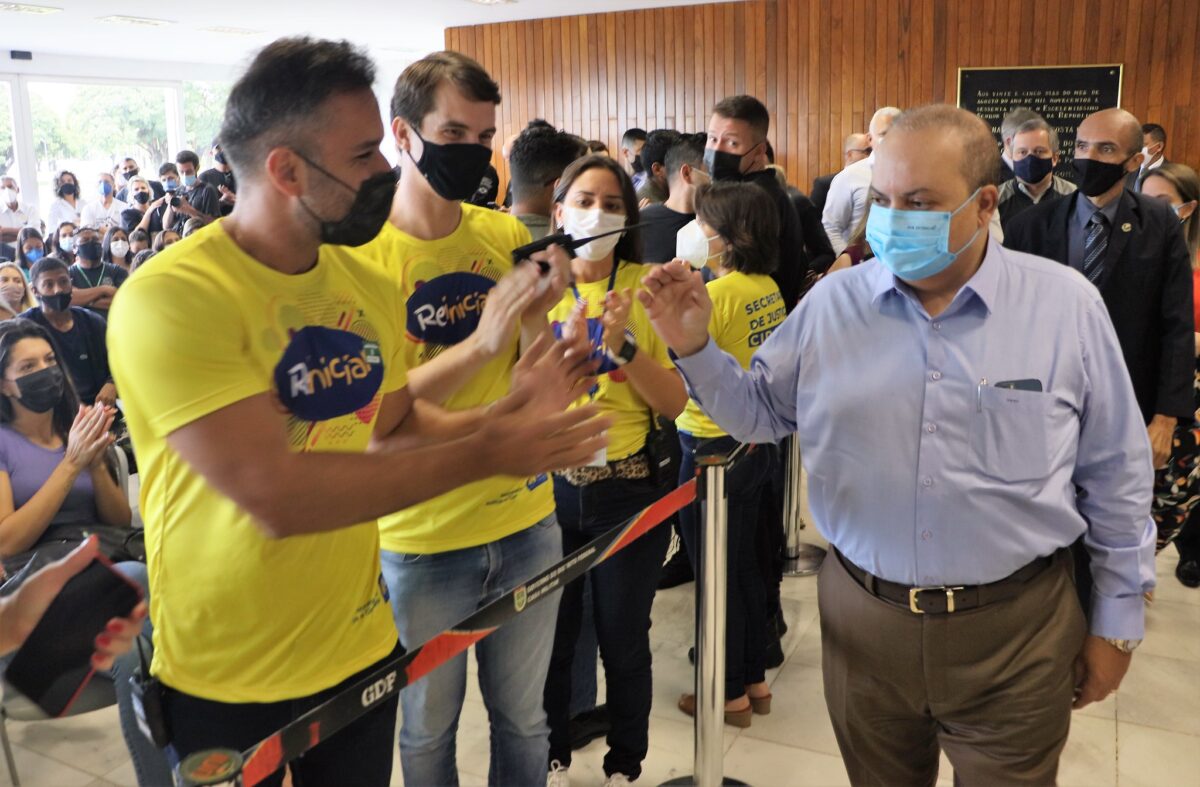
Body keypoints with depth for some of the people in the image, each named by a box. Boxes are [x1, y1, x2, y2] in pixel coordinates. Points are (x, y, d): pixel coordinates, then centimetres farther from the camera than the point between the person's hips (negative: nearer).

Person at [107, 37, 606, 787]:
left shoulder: (371, 286, -2)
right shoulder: (170, 298, -23)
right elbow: (276, 496, -30)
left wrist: (508, 413, -10)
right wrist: (482, 452, -25)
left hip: (361, 647, 6)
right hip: (225, 681, -5)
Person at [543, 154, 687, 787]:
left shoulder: (647, 288, -4)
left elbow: (674, 404, -8)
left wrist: (623, 345, -20)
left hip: (628, 486, -1)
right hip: (548, 486, 1)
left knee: (624, 640, 10)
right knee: (551, 636, 13)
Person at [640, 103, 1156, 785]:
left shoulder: (1067, 305, -6)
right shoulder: (832, 305, -3)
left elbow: (1116, 475, 1)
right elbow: (760, 413, 6)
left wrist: (1118, 620, 6)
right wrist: (695, 349, -12)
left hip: (1016, 632, -1)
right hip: (863, 620, 2)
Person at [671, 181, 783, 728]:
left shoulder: (715, 294, -20)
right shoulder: (769, 288, 3)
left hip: (714, 448, -8)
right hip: (756, 440, 8)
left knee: (716, 574, 7)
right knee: (744, 562, 20)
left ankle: (729, 693, 22)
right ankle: (756, 679, 34)